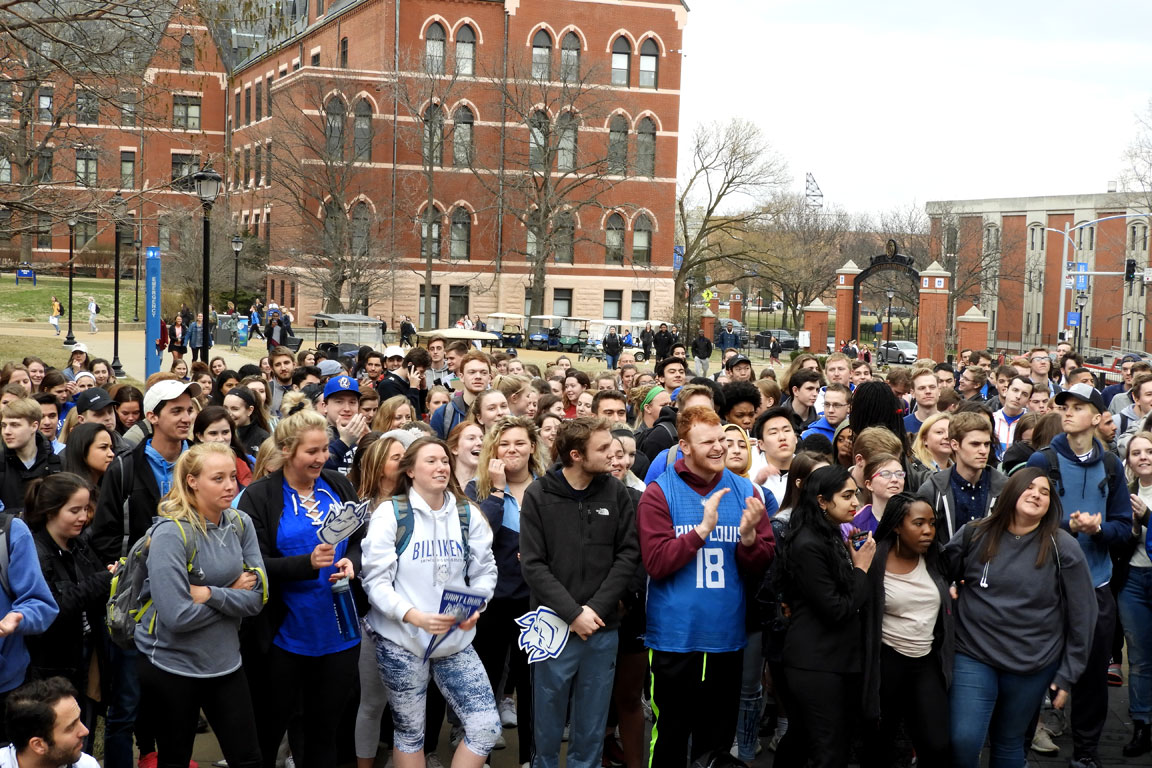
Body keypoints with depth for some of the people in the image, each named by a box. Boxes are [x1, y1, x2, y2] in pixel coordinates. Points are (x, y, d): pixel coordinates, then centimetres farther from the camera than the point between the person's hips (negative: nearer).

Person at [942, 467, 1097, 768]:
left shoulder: (1063, 548, -6)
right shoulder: (973, 534, -3)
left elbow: (1082, 616, -1)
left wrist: (1068, 674, -1)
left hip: (1032, 665, 0)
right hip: (973, 656, 0)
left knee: (1009, 743, 11)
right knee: (963, 741, -11)